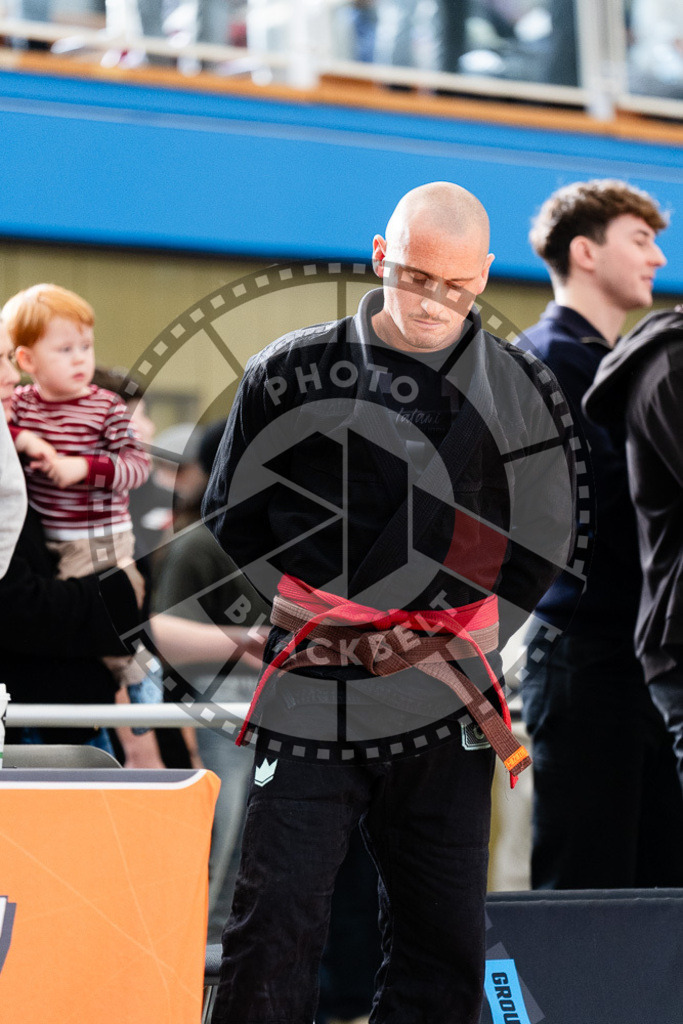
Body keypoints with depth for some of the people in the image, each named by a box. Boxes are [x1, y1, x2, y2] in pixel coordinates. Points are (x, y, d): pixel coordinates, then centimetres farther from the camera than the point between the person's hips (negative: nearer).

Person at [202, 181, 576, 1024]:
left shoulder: (521, 393, 7)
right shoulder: (292, 372, 3)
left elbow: (541, 546, 10)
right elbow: (230, 518, 8)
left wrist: (464, 638, -5)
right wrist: (319, 607, -5)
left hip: (447, 703, 2)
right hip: (314, 693, -2)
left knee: (444, 943, 5)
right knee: (274, 924, -8)